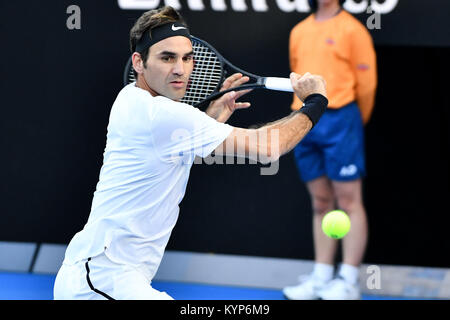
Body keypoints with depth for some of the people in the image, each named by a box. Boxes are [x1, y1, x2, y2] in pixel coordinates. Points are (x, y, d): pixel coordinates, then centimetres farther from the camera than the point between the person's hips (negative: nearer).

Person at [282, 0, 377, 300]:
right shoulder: (299, 32, 14)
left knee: (348, 200, -5)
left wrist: (356, 123, 7)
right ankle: (322, 277, 13)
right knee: (321, 202, 9)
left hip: (339, 120, -6)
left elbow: (366, 83, -3)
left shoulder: (352, 30, -4)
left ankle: (348, 282, -4)